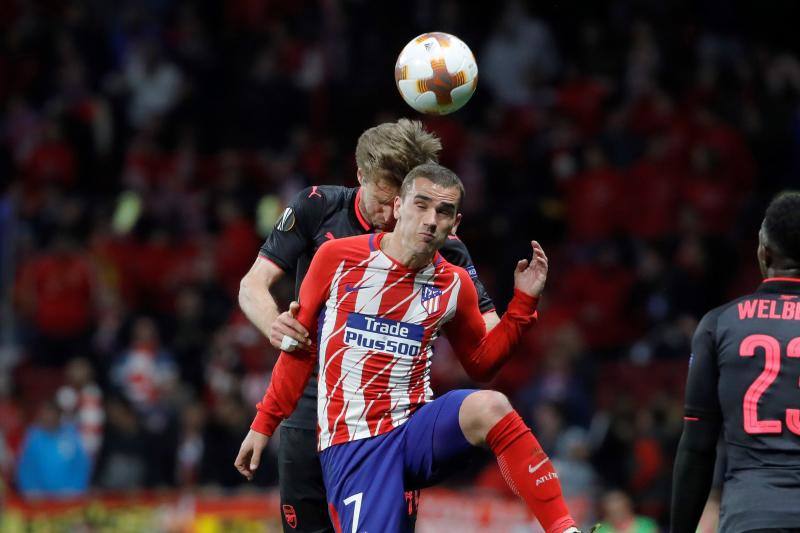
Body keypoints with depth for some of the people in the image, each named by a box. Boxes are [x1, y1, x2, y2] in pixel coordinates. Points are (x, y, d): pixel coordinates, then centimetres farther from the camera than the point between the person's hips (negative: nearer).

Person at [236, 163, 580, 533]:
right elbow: (300, 346, 10)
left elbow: (480, 365, 20)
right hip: (351, 444, -1)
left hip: (416, 430, 1)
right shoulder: (337, 258, -1)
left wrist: (523, 303, 7)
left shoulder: (454, 285, 5)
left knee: (489, 408, -31)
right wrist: (264, 424, 12)